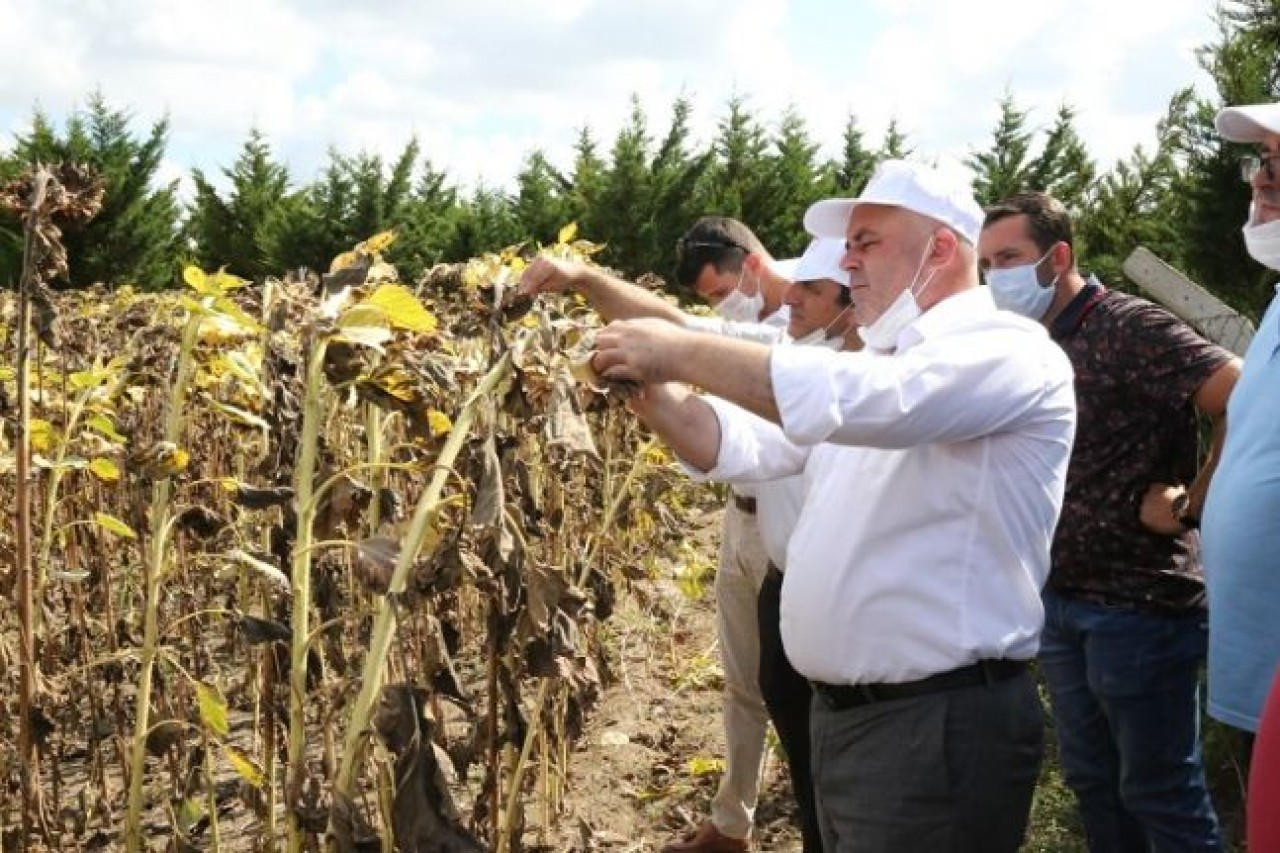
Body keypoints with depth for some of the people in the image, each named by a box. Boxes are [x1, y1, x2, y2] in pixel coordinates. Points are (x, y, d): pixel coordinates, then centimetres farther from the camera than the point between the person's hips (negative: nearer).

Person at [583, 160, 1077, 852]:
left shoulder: (1010, 352, -13)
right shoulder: (870, 365, 16)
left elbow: (863, 401, -29)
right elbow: (746, 446, 13)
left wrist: (683, 352, -25)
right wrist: (653, 395, -5)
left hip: (939, 725, -8)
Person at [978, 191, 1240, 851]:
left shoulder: (1127, 327, -15)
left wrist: (1189, 505, -19)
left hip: (1138, 603, -8)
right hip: (1061, 600, 8)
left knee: (1159, 795, 2)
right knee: (1092, 780, 17)